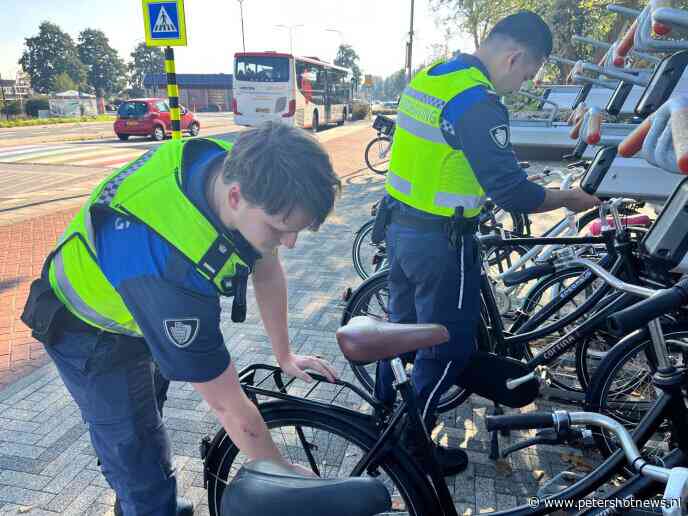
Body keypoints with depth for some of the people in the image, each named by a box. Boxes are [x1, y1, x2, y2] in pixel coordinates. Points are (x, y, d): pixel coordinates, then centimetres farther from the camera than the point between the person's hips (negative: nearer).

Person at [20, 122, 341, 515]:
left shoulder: (242, 168, -25)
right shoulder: (166, 267, -46)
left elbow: (268, 272, -6)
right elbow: (228, 406, -33)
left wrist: (284, 355, 3)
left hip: (152, 315, 7)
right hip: (93, 337, -7)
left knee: (146, 422, 26)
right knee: (140, 465, 2)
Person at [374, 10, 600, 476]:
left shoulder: (430, 75, 9)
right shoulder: (478, 102, -20)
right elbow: (511, 192, -22)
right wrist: (568, 199, -4)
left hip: (400, 224, 9)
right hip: (439, 241, -9)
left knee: (404, 324, 22)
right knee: (449, 348, 7)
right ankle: (411, 446, 23)